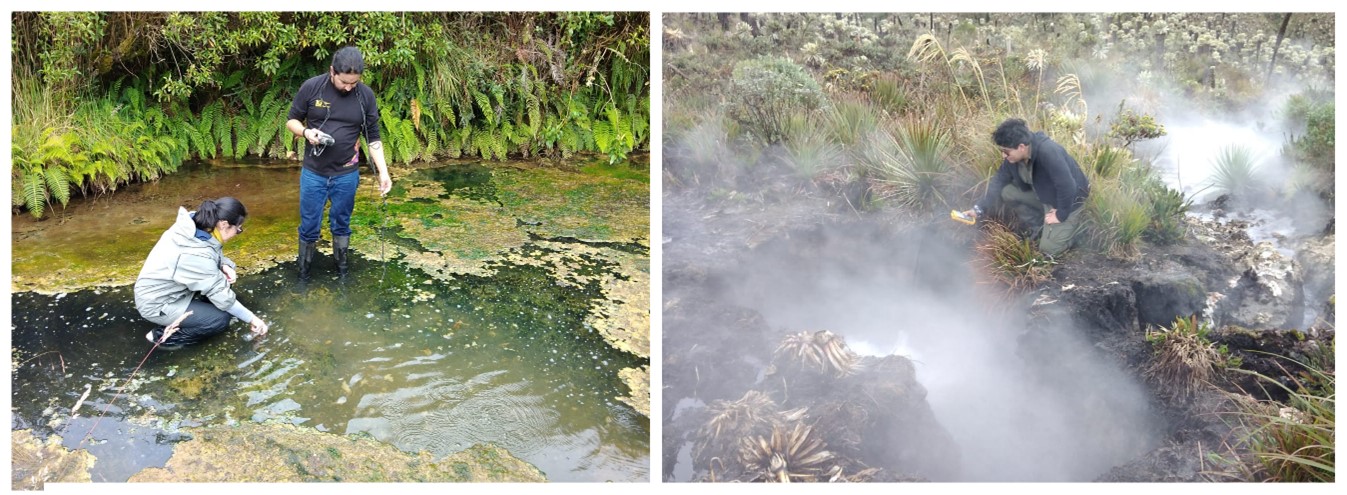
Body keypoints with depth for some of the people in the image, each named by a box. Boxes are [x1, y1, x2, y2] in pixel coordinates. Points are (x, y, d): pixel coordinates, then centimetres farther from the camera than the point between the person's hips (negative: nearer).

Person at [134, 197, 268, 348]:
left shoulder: (193, 223, -13)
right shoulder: (197, 255, -34)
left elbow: (214, 253, 8)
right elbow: (221, 294, -25)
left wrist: (225, 265, -13)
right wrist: (251, 319, -14)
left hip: (168, 288, 8)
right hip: (157, 304, -8)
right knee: (222, 319, -15)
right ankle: (162, 336, -2)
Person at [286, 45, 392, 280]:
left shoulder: (366, 95, -7)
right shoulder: (311, 87, -10)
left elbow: (373, 137, 0)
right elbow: (292, 121, 2)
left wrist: (383, 172, -7)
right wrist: (306, 132, -20)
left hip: (346, 175, 1)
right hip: (313, 173, -1)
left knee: (341, 225, 15)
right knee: (309, 227, 8)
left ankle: (342, 270, 32)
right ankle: (303, 273, 25)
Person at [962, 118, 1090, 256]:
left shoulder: (1049, 153, -41)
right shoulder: (1013, 153, -16)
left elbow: (1067, 187, -37)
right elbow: (1000, 179, -7)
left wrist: (1061, 215, -23)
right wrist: (978, 208, -15)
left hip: (1068, 199, -7)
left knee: (1047, 249, -11)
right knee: (1006, 191, -8)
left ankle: (1071, 221, 17)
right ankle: (1044, 229, 9)